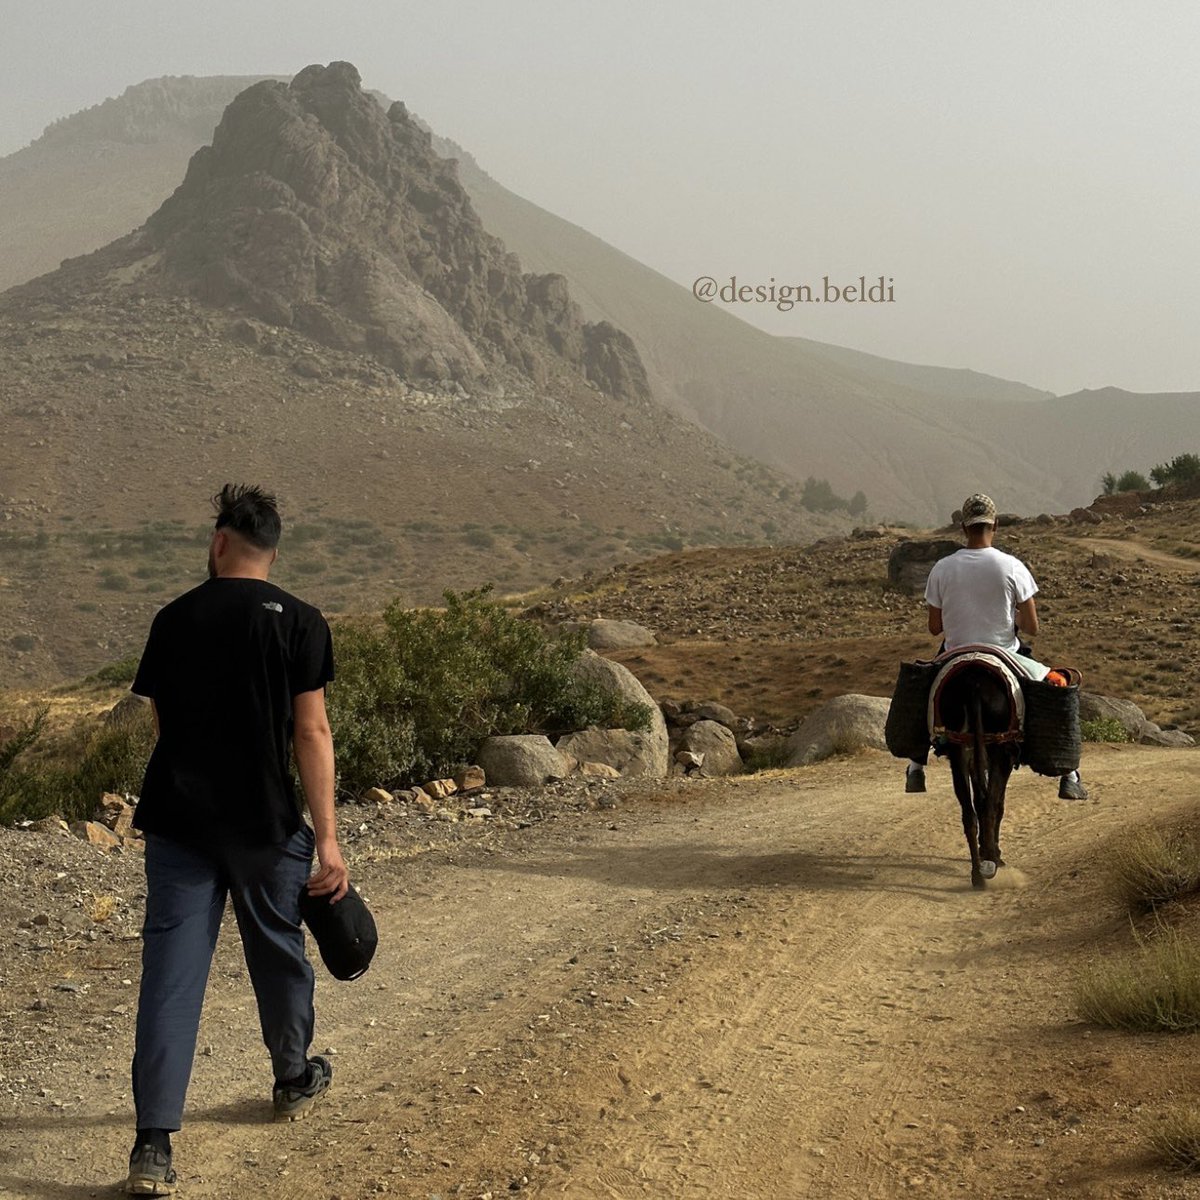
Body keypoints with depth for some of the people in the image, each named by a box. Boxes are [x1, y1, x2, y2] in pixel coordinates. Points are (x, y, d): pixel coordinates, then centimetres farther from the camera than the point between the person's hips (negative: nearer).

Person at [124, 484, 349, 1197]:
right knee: (279, 952, 19)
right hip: (265, 823, -1)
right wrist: (327, 840, -7)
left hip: (177, 820, 1)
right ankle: (295, 1081, 41)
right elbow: (311, 731, -8)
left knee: (170, 971, 0)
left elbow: (162, 722, 12)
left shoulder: (174, 619, 4)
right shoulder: (299, 622, -5)